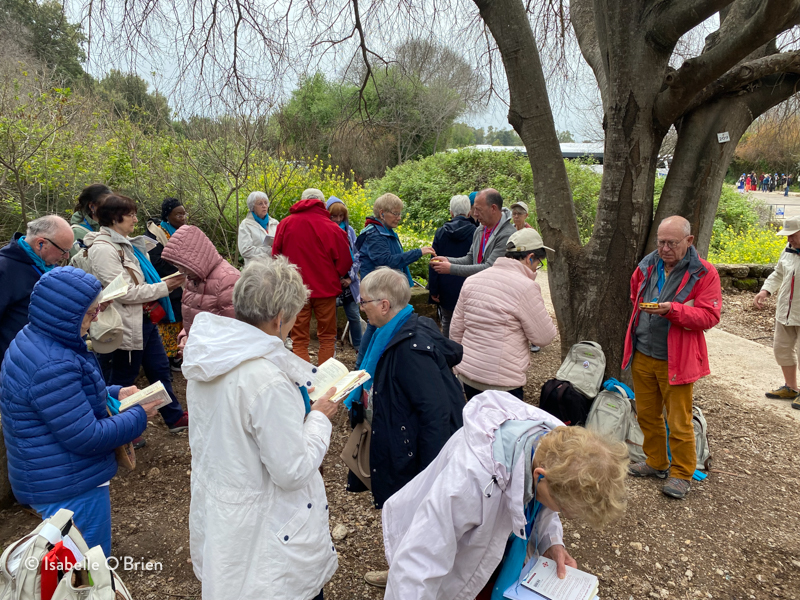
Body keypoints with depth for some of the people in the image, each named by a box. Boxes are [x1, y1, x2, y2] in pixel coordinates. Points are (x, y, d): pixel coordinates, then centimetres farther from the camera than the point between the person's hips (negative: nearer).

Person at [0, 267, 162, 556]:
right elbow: (88, 438, -26)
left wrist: (113, 393, 5)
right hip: (72, 491, -10)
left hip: (52, 479, 10)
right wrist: (139, 415, -13)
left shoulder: (33, 339, 1)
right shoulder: (52, 367, -31)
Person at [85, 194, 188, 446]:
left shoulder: (125, 244, 9)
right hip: (126, 327, -9)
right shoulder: (103, 249, -20)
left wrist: (167, 282, 0)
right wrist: (164, 288, -18)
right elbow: (124, 292, -23)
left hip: (145, 320, 9)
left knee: (160, 369, 18)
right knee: (121, 380, 9)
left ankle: (174, 417, 33)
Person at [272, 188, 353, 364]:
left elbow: (276, 256, 3)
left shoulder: (285, 224, -4)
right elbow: (345, 262, -6)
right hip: (325, 289, -1)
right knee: (327, 338, 14)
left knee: (299, 340, 11)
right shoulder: (332, 228, -11)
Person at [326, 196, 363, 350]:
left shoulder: (349, 230, 5)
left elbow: (357, 256, 6)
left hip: (348, 281, 3)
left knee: (354, 316, 7)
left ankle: (359, 348, 21)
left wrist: (350, 277, -5)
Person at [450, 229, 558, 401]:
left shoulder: (472, 281, 5)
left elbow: (456, 330, 11)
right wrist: (554, 329, 15)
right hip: (501, 384, -6)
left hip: (466, 375, 7)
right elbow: (542, 338, -7)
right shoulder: (526, 287, -14)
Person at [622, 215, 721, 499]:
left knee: (679, 422, 1)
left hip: (675, 360, -5)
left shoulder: (704, 273, -9)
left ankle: (681, 474, 20)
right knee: (647, 414, 17)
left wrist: (673, 310, -27)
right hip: (642, 356, 6)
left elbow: (709, 316, -15)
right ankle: (656, 463, 35)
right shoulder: (648, 265, 6)